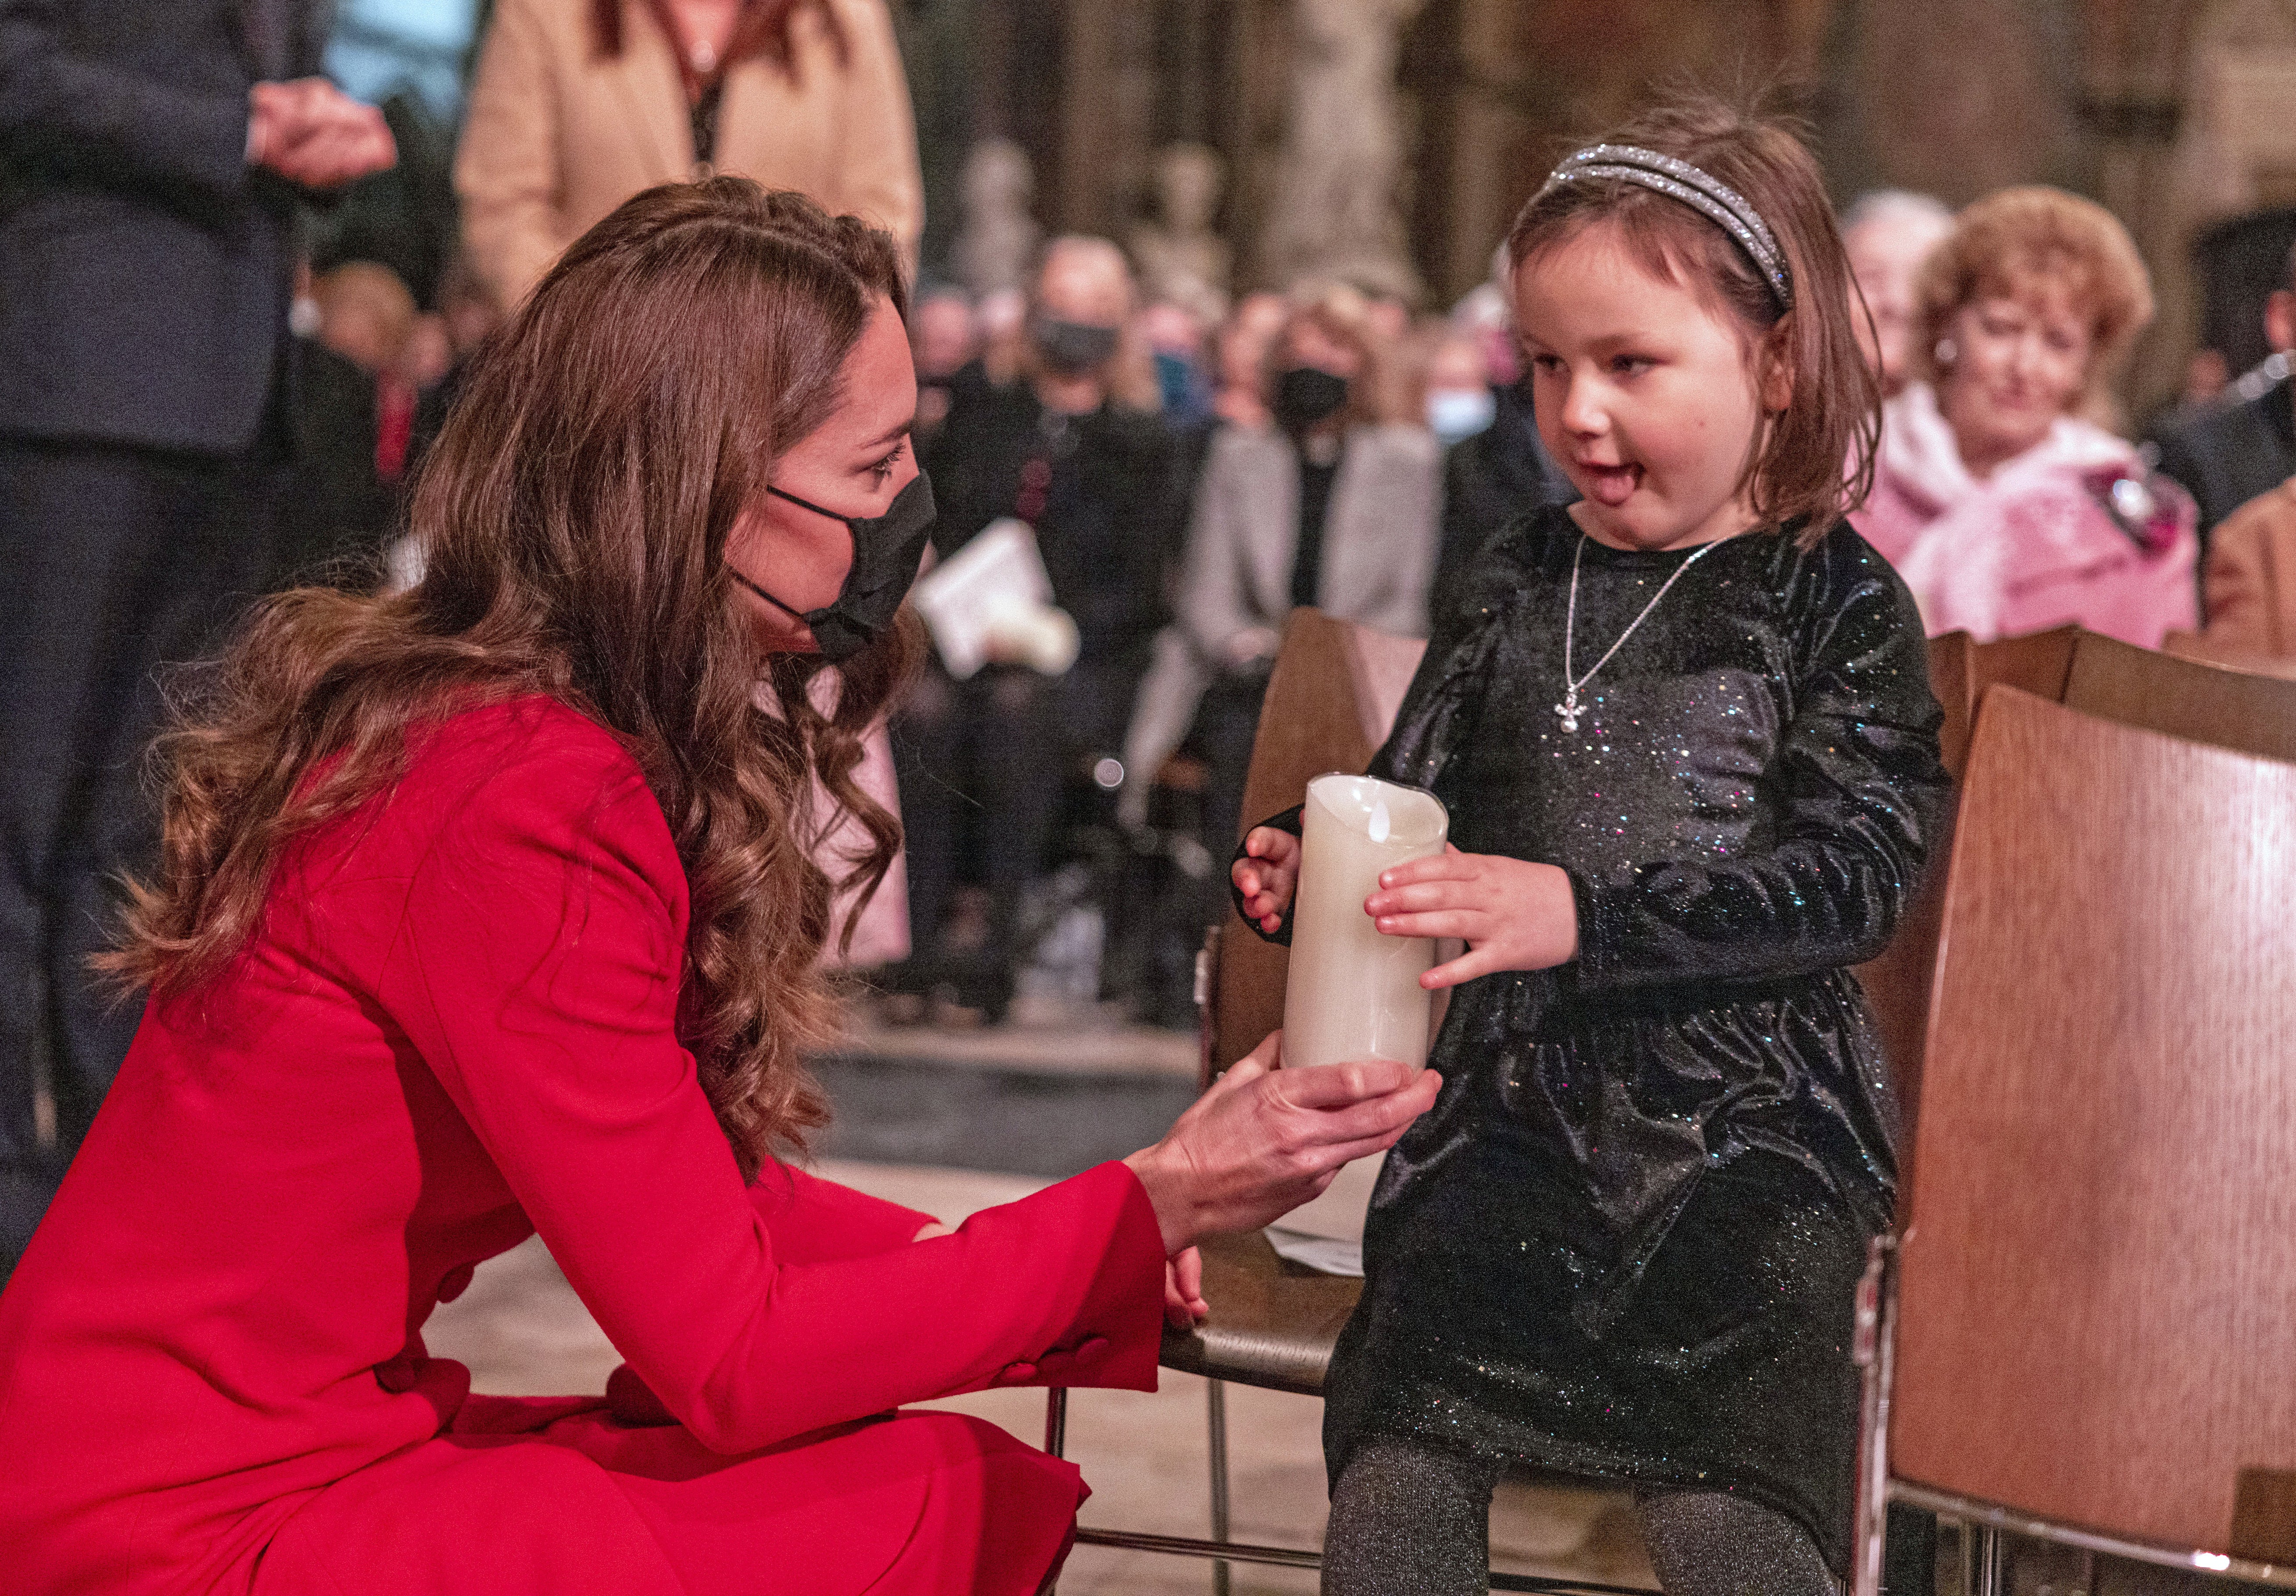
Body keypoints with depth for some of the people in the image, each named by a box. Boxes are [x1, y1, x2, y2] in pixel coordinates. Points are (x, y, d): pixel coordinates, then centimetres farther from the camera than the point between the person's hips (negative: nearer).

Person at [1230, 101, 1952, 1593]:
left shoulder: (1839, 604, -1)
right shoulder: (1518, 586, 11)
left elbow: (1848, 876, -13)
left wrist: (1582, 913, -24)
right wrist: (1312, 877, -7)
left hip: (1748, 1132, -3)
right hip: (1515, 1109, 3)